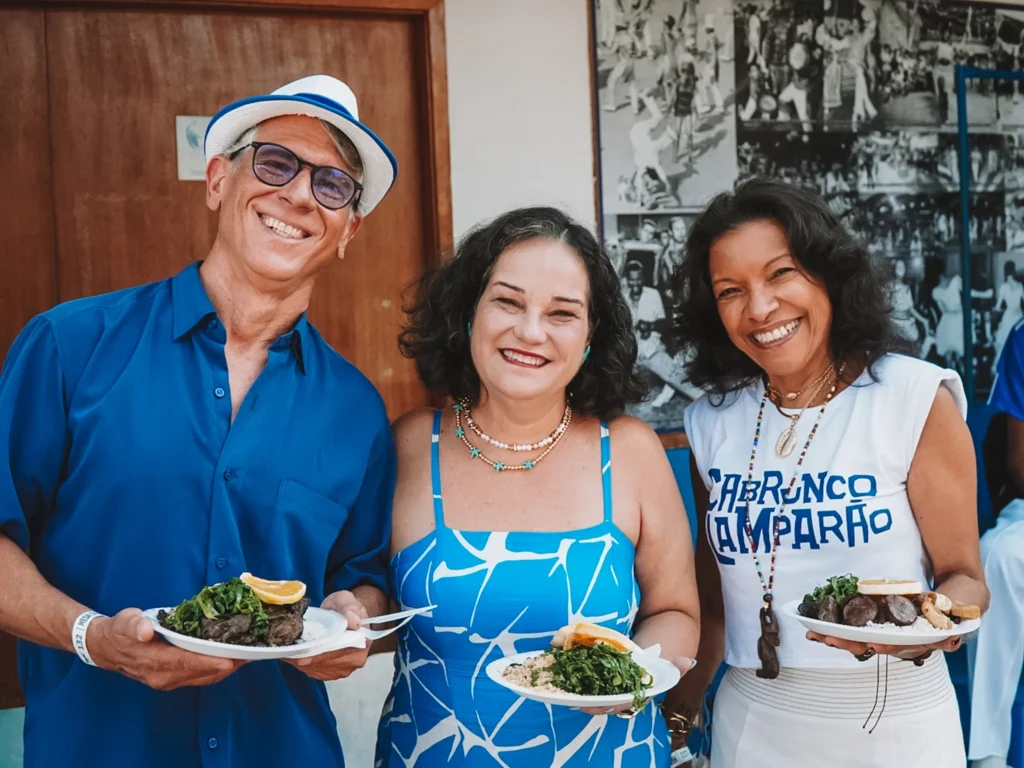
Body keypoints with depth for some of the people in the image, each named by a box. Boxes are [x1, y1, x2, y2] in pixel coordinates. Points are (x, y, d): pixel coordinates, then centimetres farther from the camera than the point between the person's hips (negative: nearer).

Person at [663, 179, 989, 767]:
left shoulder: (916, 397, -12)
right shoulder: (712, 421, -2)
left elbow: (965, 578, -9)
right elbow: (713, 594, 6)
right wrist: (679, 714, 8)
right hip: (751, 720, 3)